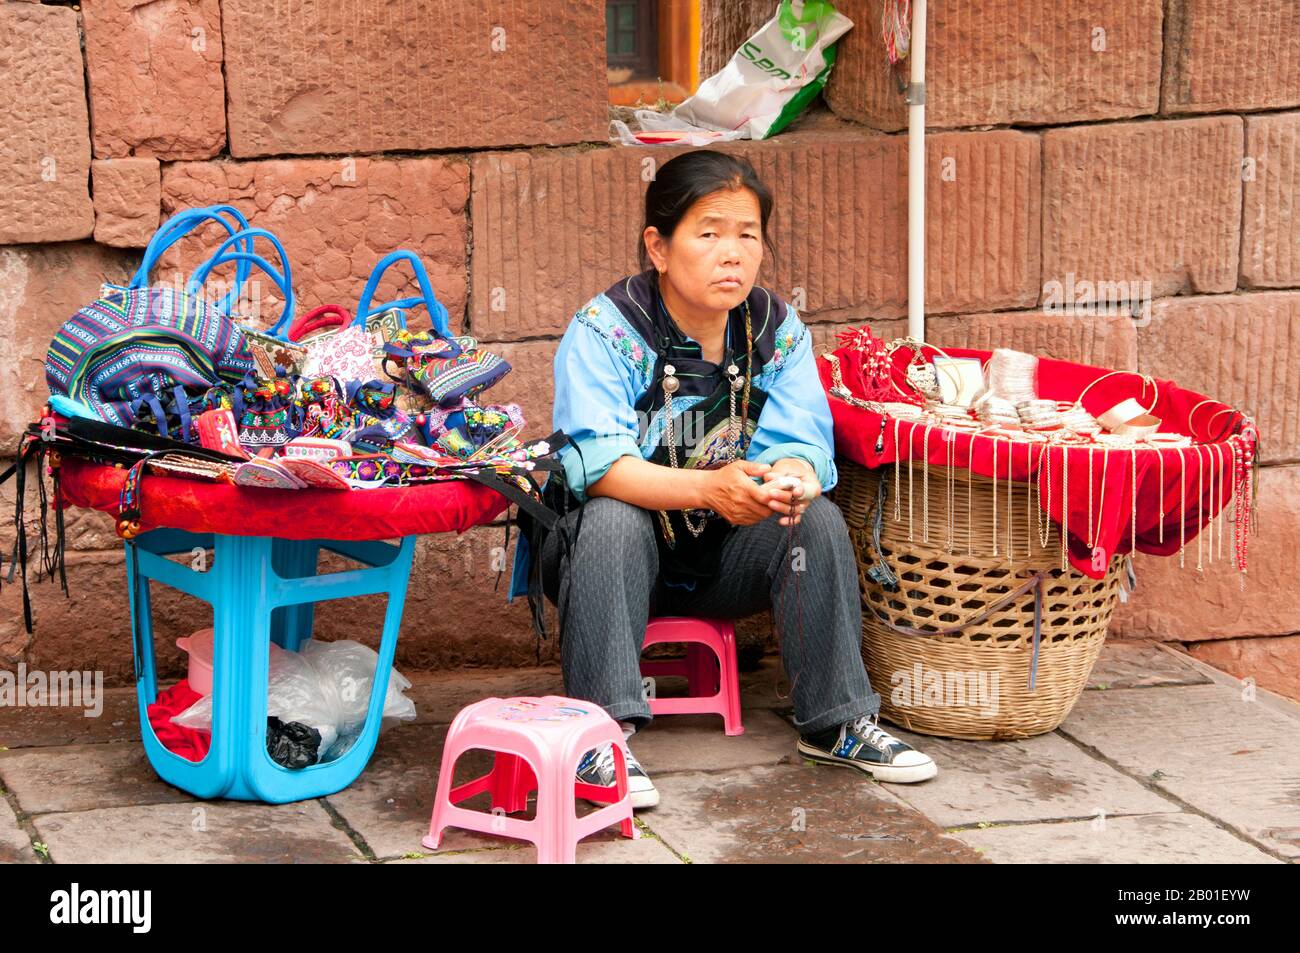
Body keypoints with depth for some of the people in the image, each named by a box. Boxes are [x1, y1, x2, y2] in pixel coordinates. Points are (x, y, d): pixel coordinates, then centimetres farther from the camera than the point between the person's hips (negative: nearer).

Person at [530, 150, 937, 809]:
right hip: (616, 553, -3)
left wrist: (791, 477, -41)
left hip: (724, 557, 4)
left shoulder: (778, 329, -4)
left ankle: (836, 723, -10)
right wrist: (709, 489, -45)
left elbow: (801, 443, -14)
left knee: (818, 518, -20)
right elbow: (598, 464, -29)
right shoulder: (605, 329, -17)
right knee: (611, 520, -34)